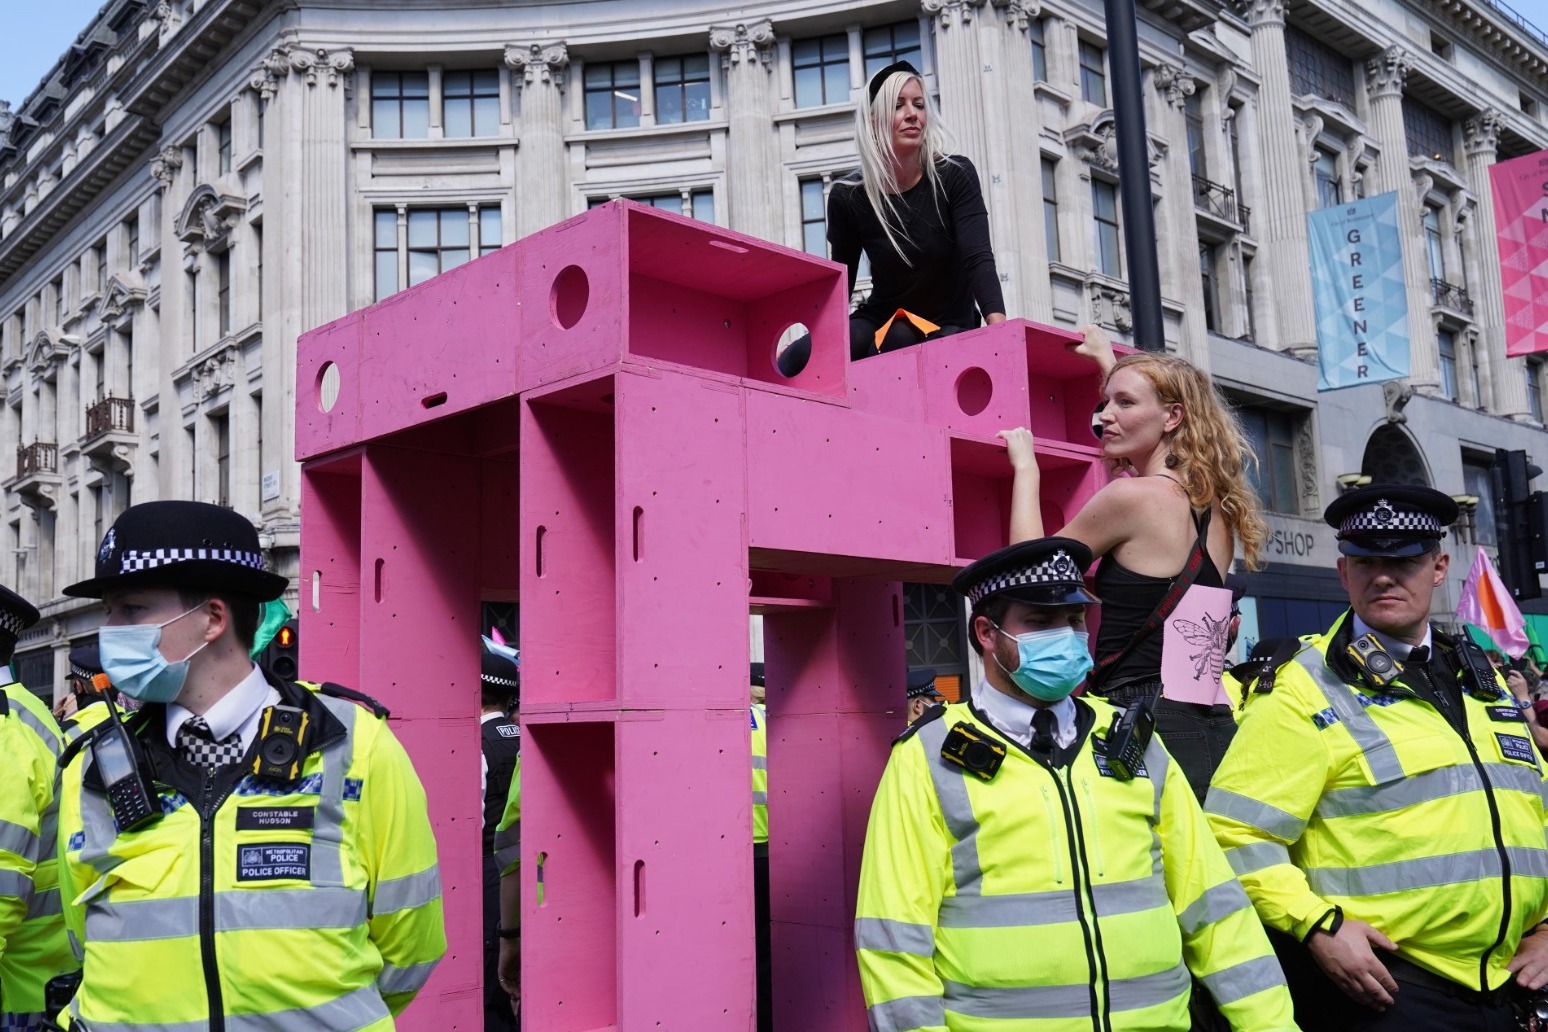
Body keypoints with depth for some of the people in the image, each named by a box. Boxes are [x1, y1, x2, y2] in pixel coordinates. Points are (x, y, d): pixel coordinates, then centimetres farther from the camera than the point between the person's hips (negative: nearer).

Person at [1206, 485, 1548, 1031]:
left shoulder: (1482, 678, 13)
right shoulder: (1305, 691, -10)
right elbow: (1237, 833, -15)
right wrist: (1317, 927, -22)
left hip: (1500, 981, 7)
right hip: (1378, 982, -6)